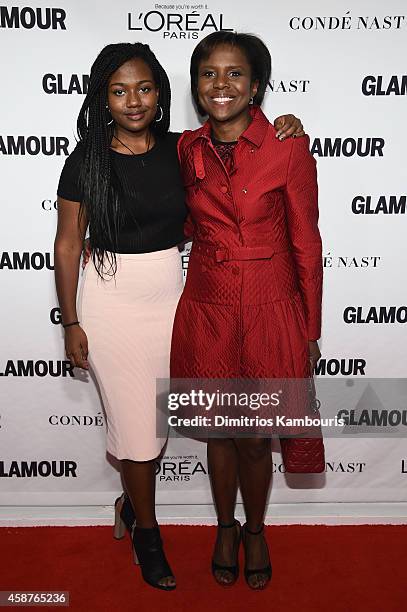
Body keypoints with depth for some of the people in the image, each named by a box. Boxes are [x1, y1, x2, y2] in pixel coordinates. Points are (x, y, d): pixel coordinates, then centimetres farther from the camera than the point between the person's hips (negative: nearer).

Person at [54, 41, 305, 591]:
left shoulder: (180, 150, 0)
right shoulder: (86, 161, -7)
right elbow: (67, 246, -4)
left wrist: (286, 130, -6)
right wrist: (71, 324, -4)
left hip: (170, 295, 3)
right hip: (112, 302, -3)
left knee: (160, 415, 14)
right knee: (133, 421, 7)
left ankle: (132, 501, 44)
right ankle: (147, 531, 32)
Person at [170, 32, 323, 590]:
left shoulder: (289, 148, -10)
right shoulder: (187, 148, 1)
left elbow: (305, 242, -5)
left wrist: (310, 331, -2)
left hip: (270, 312, -2)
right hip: (206, 312, 3)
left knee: (256, 438, 11)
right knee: (219, 430, 17)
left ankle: (255, 530, 41)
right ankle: (226, 527, 44)